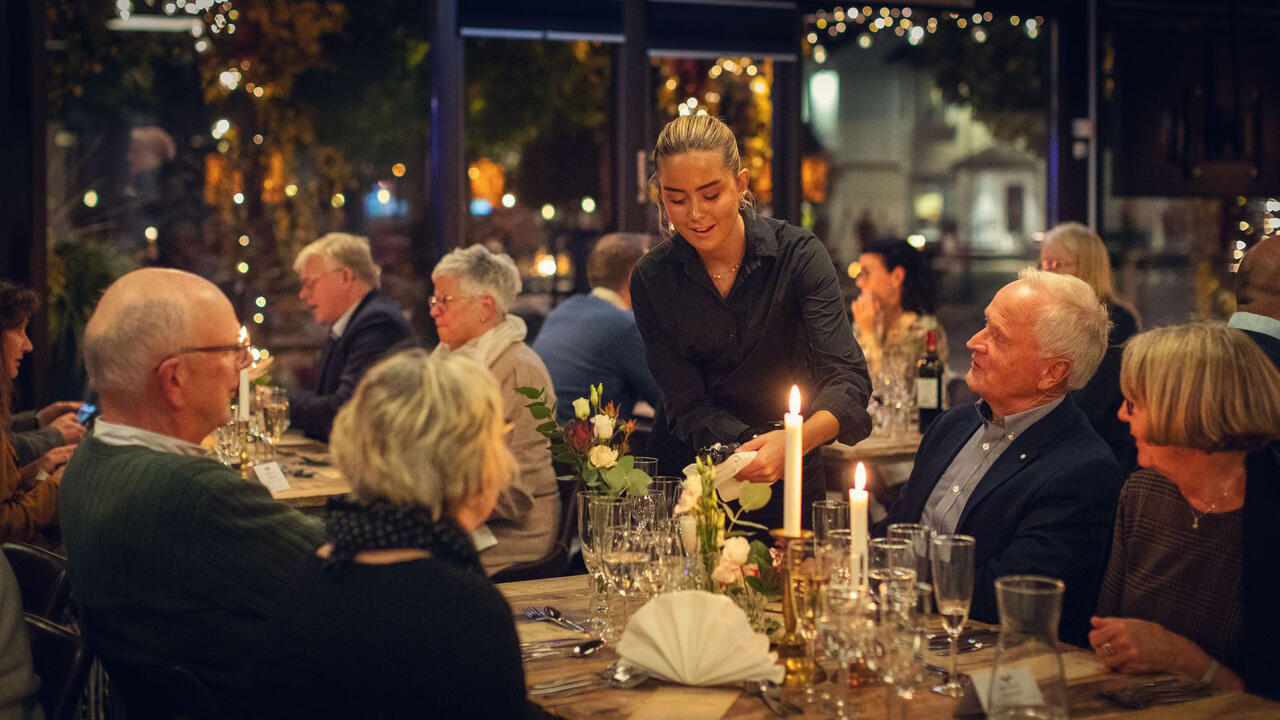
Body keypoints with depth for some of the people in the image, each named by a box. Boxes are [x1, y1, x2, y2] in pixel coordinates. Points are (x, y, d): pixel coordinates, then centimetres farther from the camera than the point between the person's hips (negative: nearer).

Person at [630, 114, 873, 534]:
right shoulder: (652, 279, -5)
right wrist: (755, 447, -28)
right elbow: (685, 405, -7)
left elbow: (847, 377, -20)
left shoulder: (798, 255, -10)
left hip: (787, 484, -1)